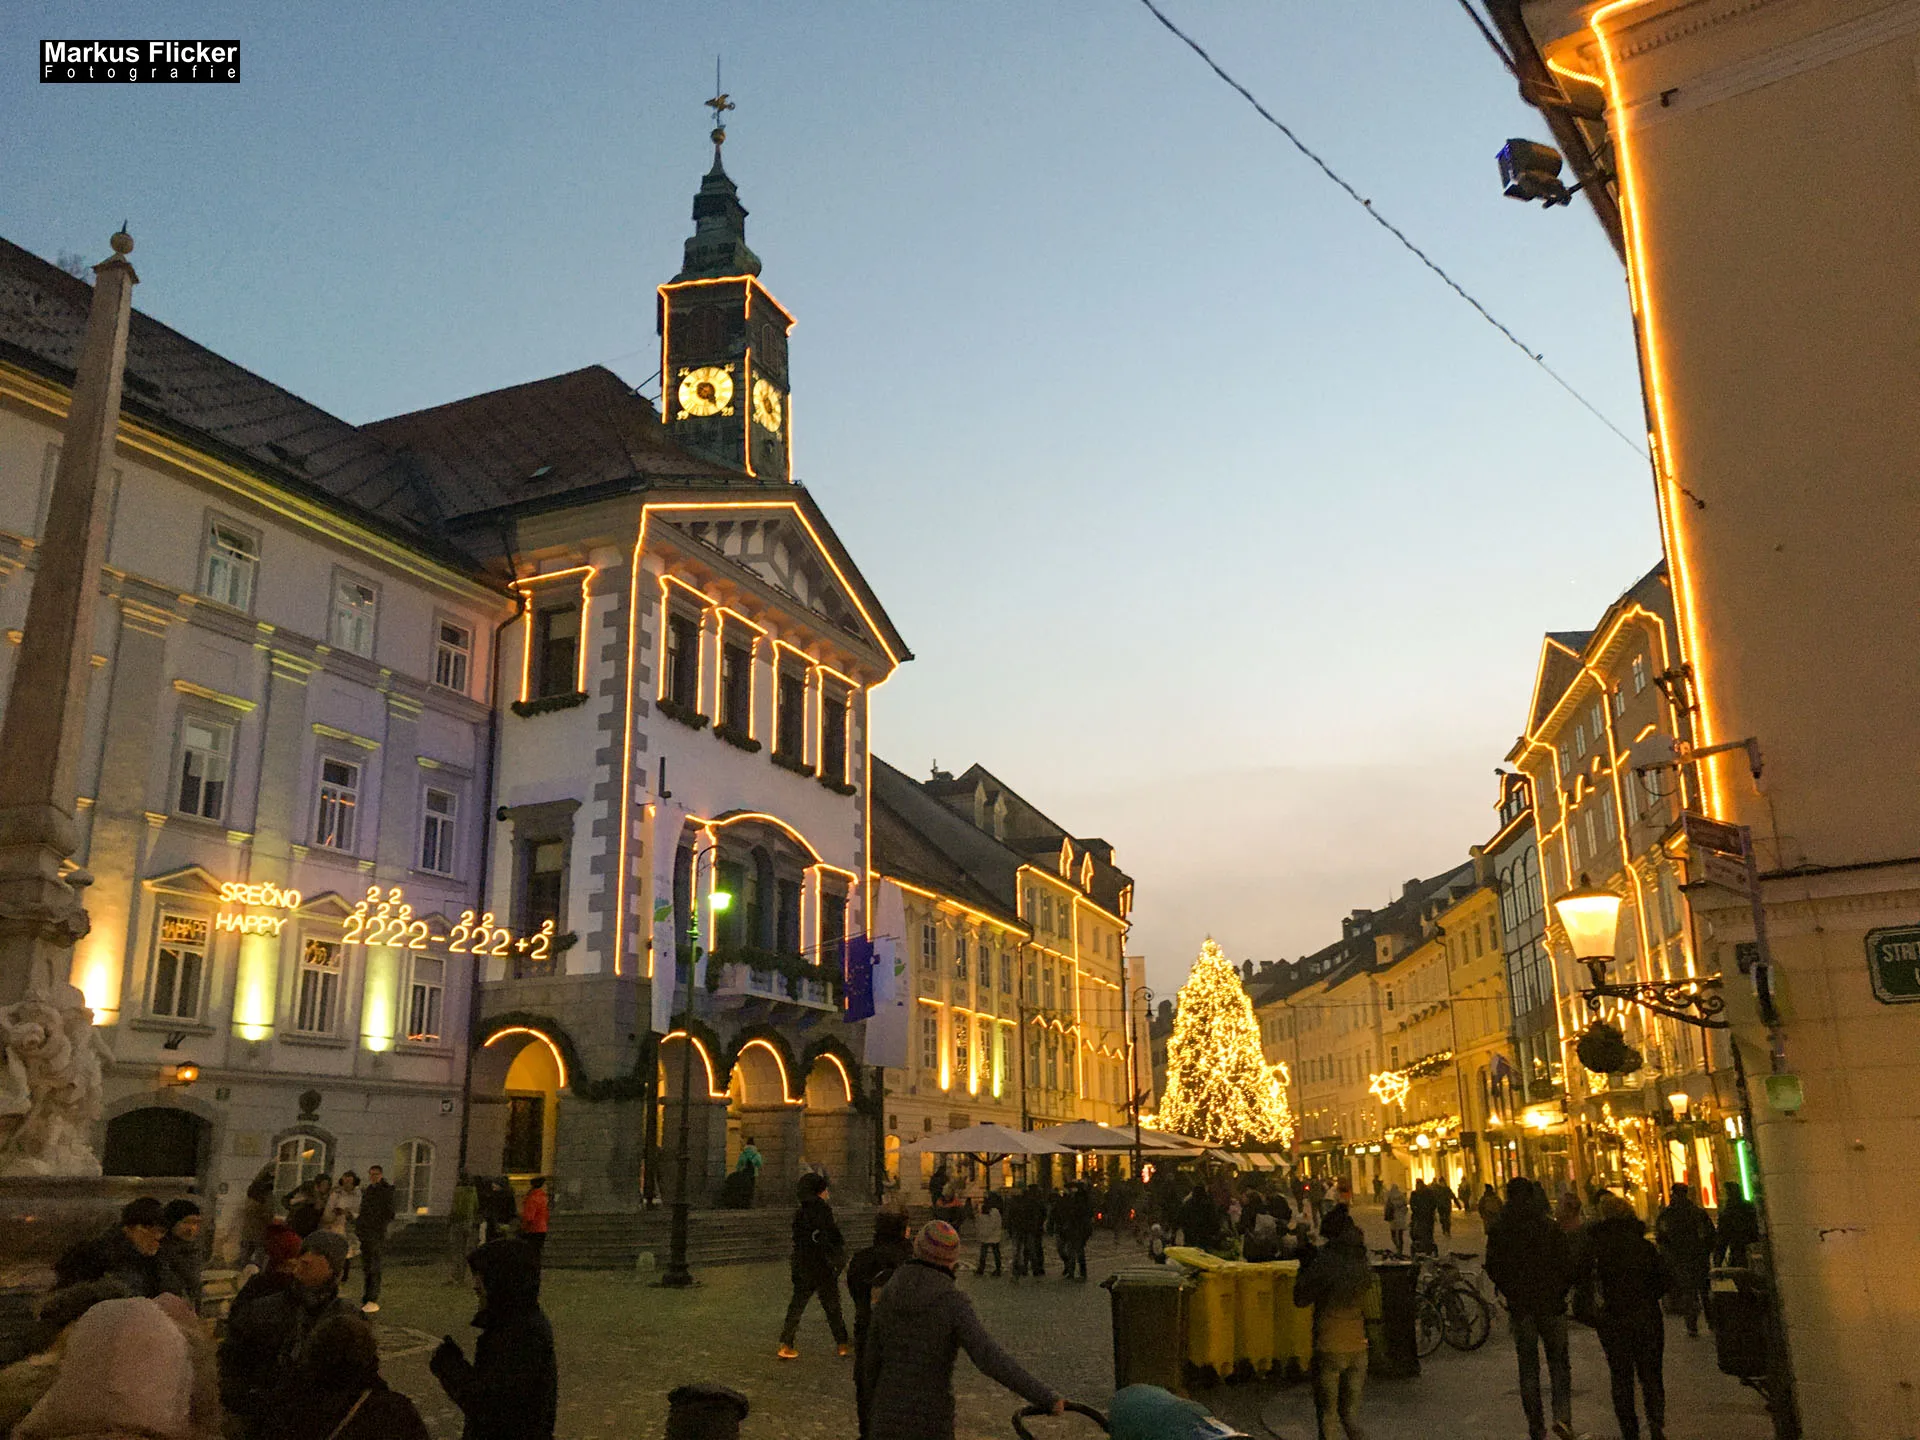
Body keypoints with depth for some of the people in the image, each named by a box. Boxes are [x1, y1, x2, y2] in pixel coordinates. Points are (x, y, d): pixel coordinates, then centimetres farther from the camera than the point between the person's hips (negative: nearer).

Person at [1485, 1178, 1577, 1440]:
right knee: (1558, 1361, 10)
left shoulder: (1498, 1229, -3)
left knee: (1528, 1366, 10)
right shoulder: (1550, 1225, -6)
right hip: (1551, 1305, -1)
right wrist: (1560, 1292, 8)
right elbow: (1567, 1264, -6)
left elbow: (1493, 1268, -2)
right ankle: (1562, 1415, -9)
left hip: (1520, 1307, 1)